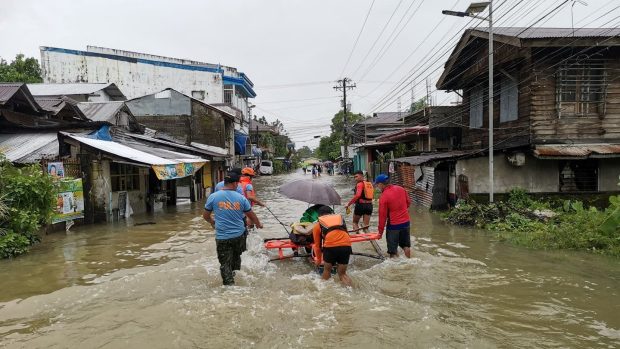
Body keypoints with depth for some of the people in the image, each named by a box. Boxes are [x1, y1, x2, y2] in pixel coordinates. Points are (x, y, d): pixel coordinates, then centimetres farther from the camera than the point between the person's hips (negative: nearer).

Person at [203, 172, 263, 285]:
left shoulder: (213, 197, -6)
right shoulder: (241, 198, -3)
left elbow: (206, 216, 5)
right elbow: (251, 215, 7)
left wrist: (213, 222, 27)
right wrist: (259, 224, 27)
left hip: (222, 237, -2)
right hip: (239, 235, 2)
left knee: (225, 263, 5)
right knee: (236, 257, 25)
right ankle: (233, 273, 42)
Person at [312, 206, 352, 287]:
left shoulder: (318, 225, 22)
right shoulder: (340, 218, 30)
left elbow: (317, 245, 27)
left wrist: (318, 260, 43)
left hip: (330, 247, -2)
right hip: (346, 246, 2)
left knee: (327, 270, 23)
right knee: (342, 274, 17)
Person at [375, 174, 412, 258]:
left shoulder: (384, 197, -18)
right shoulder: (401, 189, -1)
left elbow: (382, 216, -14)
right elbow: (408, 202, 13)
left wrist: (380, 231, -6)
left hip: (393, 225, -6)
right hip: (406, 222, 6)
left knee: (393, 249, 7)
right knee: (406, 245, 21)